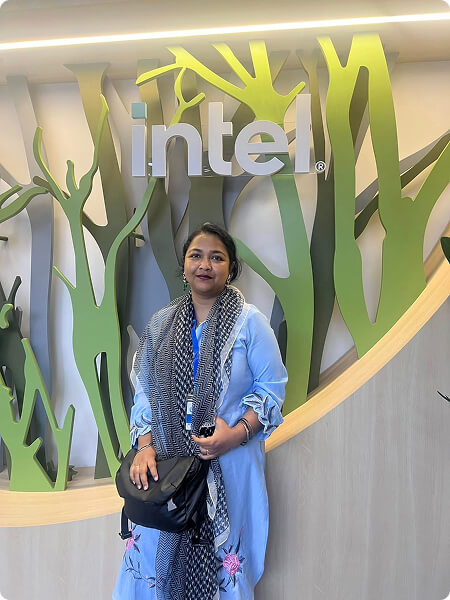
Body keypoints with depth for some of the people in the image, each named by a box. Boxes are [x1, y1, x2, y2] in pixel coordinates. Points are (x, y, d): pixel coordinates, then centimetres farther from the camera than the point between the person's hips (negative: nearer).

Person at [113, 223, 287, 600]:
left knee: (223, 557, 8)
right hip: (167, 463, 3)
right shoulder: (161, 323, 6)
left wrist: (238, 434, -17)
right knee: (156, 550, 12)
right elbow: (144, 389, 6)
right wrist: (144, 445, -6)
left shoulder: (249, 321, -4)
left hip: (228, 465, -2)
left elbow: (271, 385, -4)